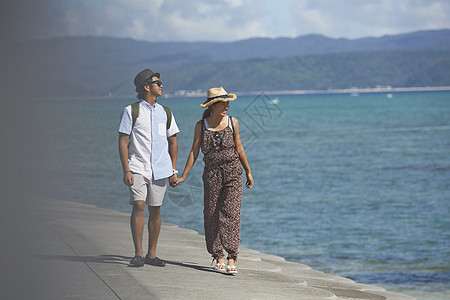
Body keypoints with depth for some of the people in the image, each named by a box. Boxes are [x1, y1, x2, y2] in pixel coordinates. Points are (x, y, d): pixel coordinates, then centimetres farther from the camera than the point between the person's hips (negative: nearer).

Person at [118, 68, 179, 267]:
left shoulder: (165, 113, 13)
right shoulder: (131, 111, 0)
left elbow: (173, 142, 18)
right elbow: (123, 141, -3)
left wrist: (173, 170, 10)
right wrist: (126, 170, -11)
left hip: (160, 169, 4)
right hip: (138, 167, -4)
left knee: (155, 210, 4)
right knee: (139, 206, -14)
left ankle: (151, 254, 11)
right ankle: (138, 254, -11)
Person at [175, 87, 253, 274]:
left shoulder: (232, 122, 4)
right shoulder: (201, 126, 2)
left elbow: (239, 148, 13)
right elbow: (194, 151, 5)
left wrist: (248, 172, 18)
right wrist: (183, 176, 3)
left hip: (233, 171, 0)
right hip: (212, 174, 0)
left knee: (231, 213, -10)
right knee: (212, 215, 3)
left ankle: (231, 258, -14)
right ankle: (218, 257, 15)